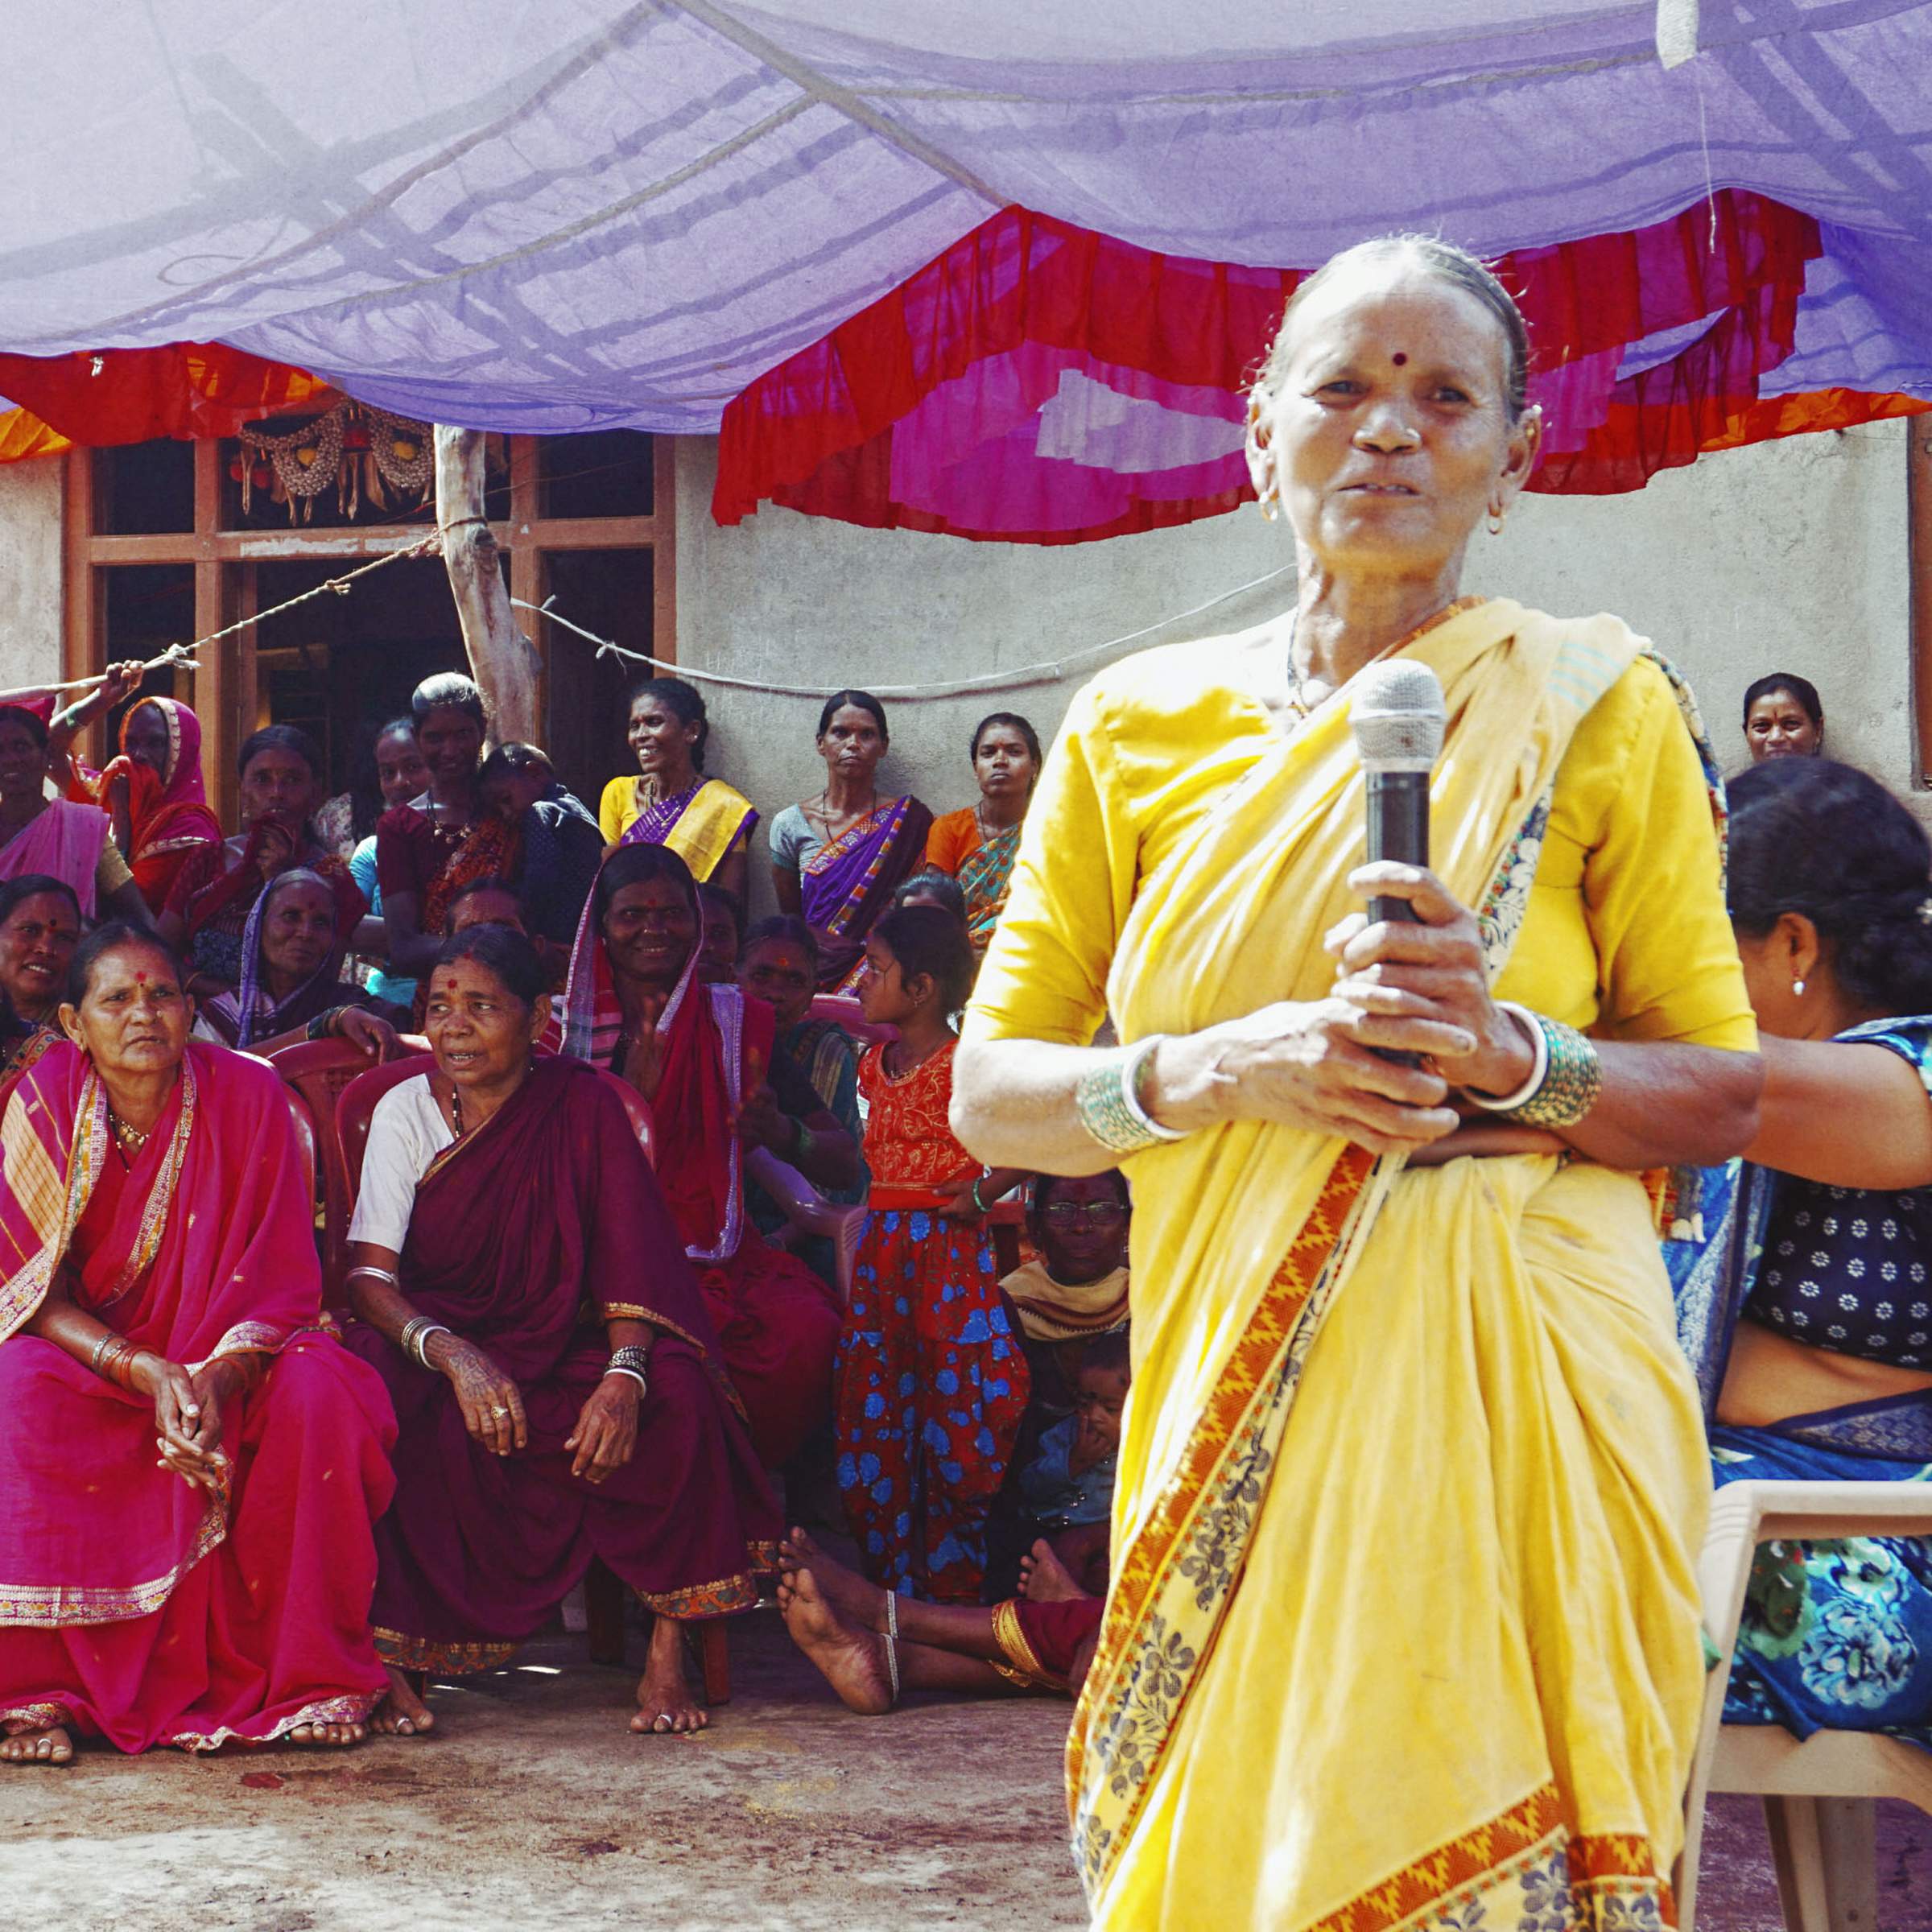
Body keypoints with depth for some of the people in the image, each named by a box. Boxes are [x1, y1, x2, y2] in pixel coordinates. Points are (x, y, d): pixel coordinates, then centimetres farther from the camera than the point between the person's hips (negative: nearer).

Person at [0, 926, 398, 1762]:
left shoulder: (247, 1096, -9)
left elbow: (282, 1281, -9)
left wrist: (217, 1378, -29)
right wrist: (150, 1374, -28)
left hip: (232, 1359, 1)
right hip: (90, 1360, 0)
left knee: (318, 1388, -30)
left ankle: (316, 1678, -17)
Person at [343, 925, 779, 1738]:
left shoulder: (586, 1105, -1)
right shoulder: (407, 1110, -1)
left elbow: (631, 1259, -9)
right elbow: (368, 1276, -11)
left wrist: (623, 1374, -30)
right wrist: (456, 1357, -31)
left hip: (563, 1352, 0)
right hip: (435, 1344, 0)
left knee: (677, 1396, -29)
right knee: (374, 1396, -34)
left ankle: (668, 1647, -20)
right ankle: (388, 1657, -26)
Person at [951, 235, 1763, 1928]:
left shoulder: (1592, 710, 3)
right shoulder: (1138, 726, 8)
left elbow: (1725, 1094, 2)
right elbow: (990, 1094, 6)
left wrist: (1510, 1057, -17)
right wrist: (1220, 1070, -13)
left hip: (1508, 1401, -2)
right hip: (1231, 1409, 2)